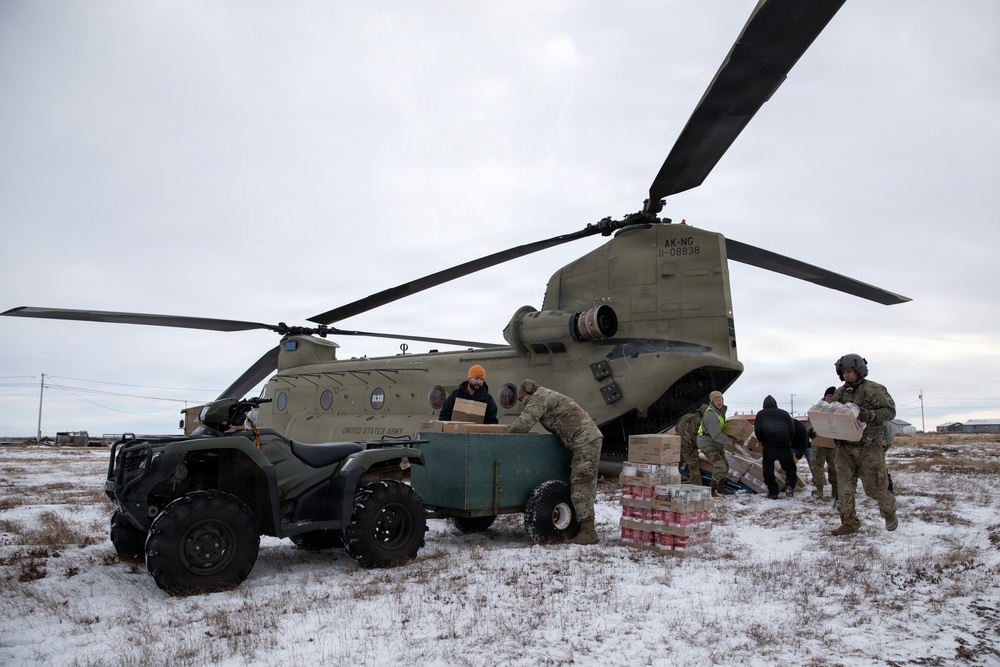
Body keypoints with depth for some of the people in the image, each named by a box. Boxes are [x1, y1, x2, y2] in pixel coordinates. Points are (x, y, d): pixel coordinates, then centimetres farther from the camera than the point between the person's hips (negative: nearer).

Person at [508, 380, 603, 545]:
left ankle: (588, 532, -12)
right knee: (585, 485, 12)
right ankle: (586, 529, 17)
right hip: (591, 438, 10)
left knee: (580, 485, -11)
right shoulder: (549, 396, 26)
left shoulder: (538, 398, -4)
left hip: (584, 442, -10)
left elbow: (521, 425, -15)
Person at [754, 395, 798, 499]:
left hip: (768, 447, -1)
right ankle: (790, 486, -4)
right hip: (784, 446, 1)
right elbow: (792, 430, 8)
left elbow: (757, 430, -1)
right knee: (790, 467, 14)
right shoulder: (784, 413, 12)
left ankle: (773, 492, 5)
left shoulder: (761, 414, 9)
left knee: (768, 470, 7)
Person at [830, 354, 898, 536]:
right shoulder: (839, 393, 14)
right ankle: (849, 523, 11)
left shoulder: (874, 390, -2)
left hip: (869, 446, -5)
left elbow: (889, 410, -8)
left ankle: (889, 511, 29)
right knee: (845, 487, 2)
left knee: (873, 486, -1)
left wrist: (868, 415, -23)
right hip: (845, 447, 5)